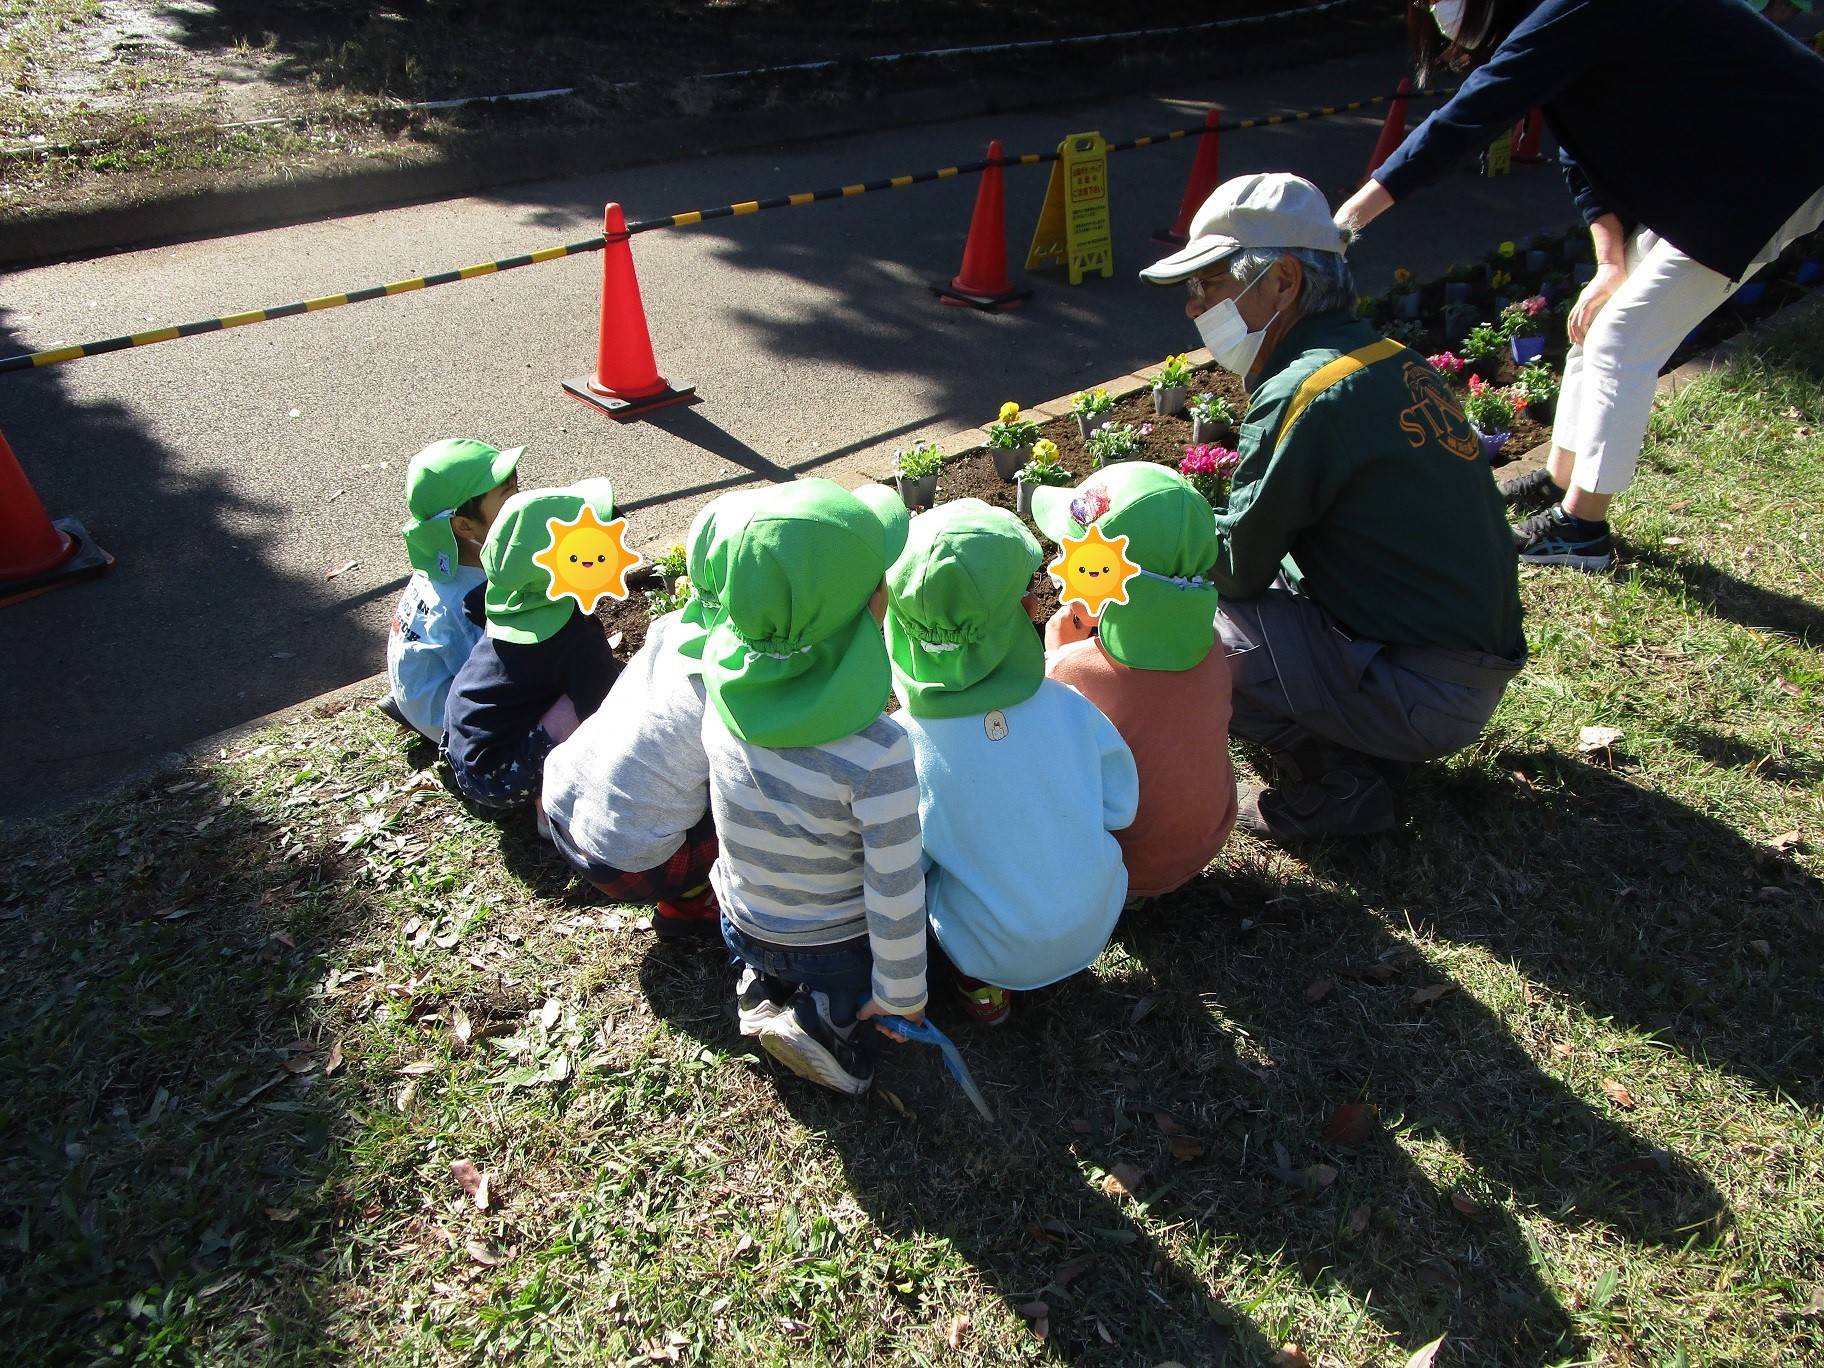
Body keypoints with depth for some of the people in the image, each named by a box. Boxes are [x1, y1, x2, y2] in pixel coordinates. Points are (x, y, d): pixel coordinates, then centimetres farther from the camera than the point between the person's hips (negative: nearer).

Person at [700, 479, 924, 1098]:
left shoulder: (724, 688, -22)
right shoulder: (877, 754, -38)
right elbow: (895, 895, -27)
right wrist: (901, 994, -12)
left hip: (744, 928, 5)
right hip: (837, 947, -5)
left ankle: (762, 993, 10)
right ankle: (828, 1015, 3)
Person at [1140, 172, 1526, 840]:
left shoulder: (1308, 393, -22)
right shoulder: (1387, 359, 8)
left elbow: (1236, 568, -15)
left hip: (1425, 694, -9)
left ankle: (1341, 787, -1)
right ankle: (1366, 748, 14)